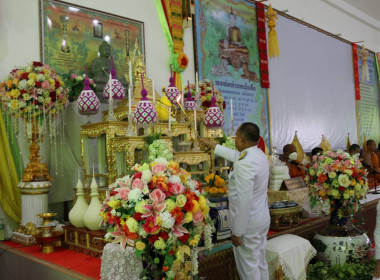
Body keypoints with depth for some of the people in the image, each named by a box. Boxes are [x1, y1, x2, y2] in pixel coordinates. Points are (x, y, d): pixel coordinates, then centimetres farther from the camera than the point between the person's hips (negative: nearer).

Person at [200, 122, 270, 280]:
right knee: (260, 262, 20)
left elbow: (244, 201, -27)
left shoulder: (244, 164, -26)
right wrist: (212, 145, 34)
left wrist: (237, 232, -18)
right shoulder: (259, 154, 4)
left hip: (248, 224, -9)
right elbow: (235, 155, 23)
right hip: (262, 219, 9)